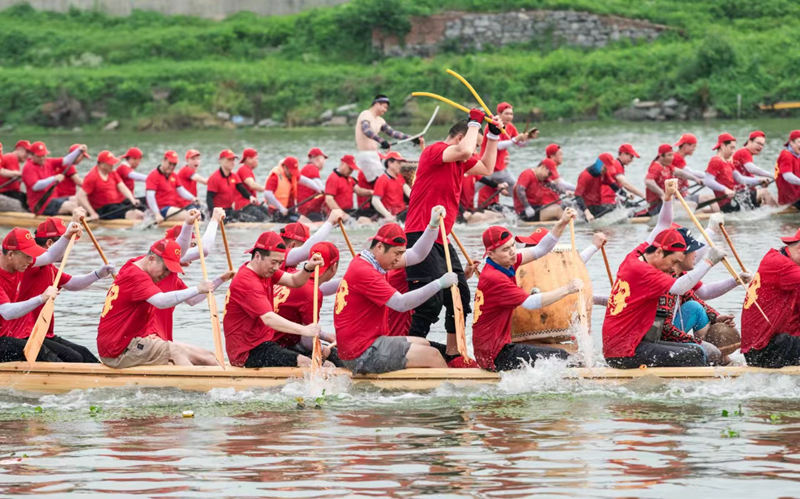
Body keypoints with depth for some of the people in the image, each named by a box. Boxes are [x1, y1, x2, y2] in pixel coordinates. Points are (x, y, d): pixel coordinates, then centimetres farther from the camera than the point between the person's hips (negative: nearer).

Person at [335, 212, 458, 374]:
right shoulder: (364, 272, -21)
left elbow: (417, 255, 17)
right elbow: (401, 303, -26)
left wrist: (433, 225, 7)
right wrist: (439, 284, -25)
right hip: (363, 353, -11)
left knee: (424, 344, 21)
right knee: (432, 355, -12)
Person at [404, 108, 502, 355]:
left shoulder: (459, 162, 20)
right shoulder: (434, 151, -9)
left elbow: (487, 168, 31)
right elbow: (464, 150, -26)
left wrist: (494, 135, 22)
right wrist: (475, 123, -11)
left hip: (441, 241, 10)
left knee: (460, 296, 12)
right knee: (431, 302, -16)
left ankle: (452, 352, 21)